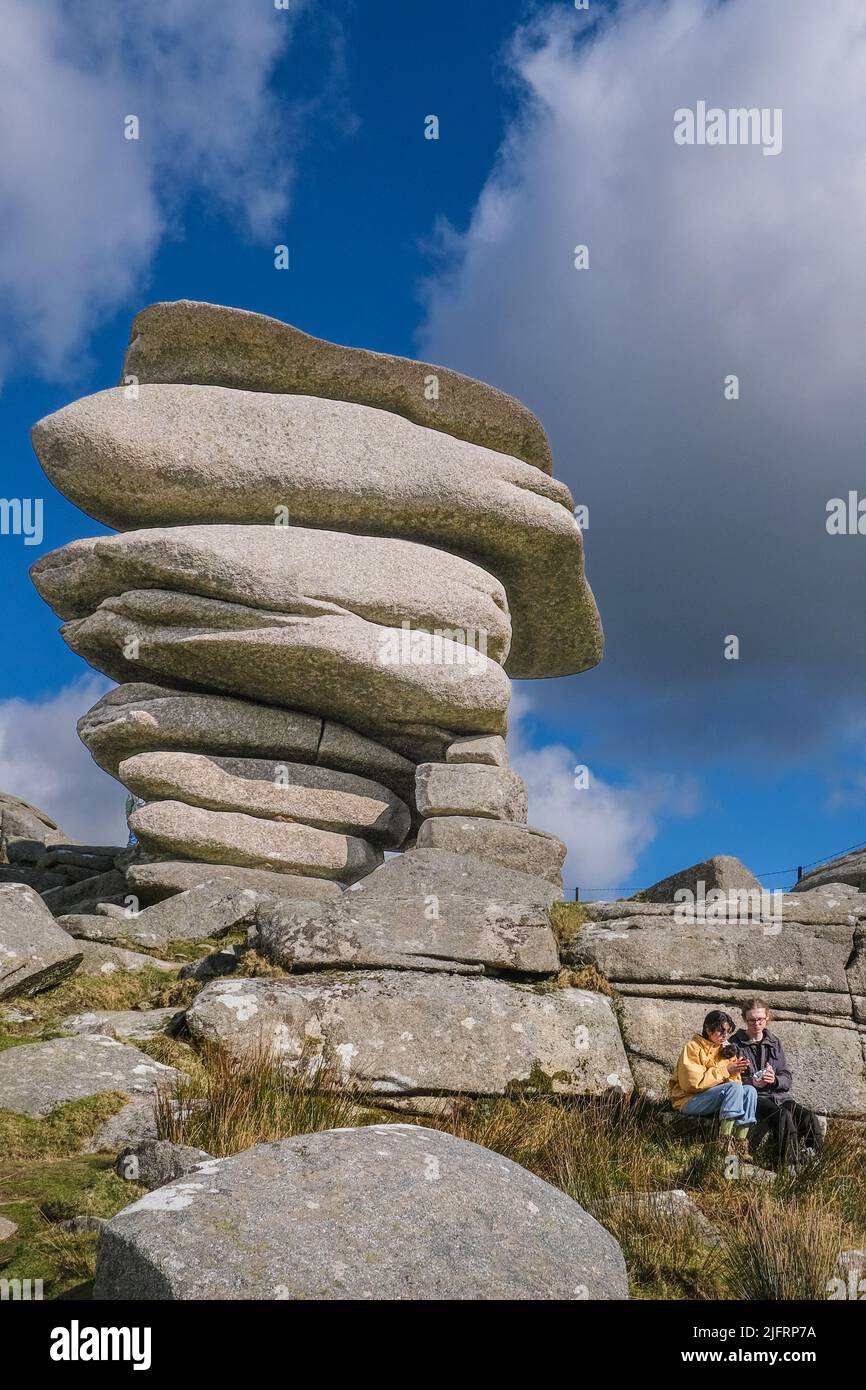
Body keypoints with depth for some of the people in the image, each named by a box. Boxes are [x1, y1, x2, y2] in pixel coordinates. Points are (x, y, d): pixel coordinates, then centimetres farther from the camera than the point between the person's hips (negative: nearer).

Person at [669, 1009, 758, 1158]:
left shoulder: (725, 1048, 14)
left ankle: (740, 1144, -24)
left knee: (750, 1091, -17)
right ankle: (725, 1143, -34)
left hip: (716, 1098, 7)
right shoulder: (693, 1047, -7)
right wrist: (725, 1071, -18)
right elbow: (693, 1082, -19)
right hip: (689, 1100, -7)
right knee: (735, 1088, -28)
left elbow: (733, 1080, 8)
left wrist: (736, 1071, -15)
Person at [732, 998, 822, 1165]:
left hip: (778, 1094, 4)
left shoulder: (775, 1042, 18)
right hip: (753, 1096, -4)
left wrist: (775, 1080, -12)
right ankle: (790, 1162, -37)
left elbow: (787, 1078, 12)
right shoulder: (736, 1043, 6)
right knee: (783, 1115, -35)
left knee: (808, 1117, -26)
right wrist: (751, 1082, -20)